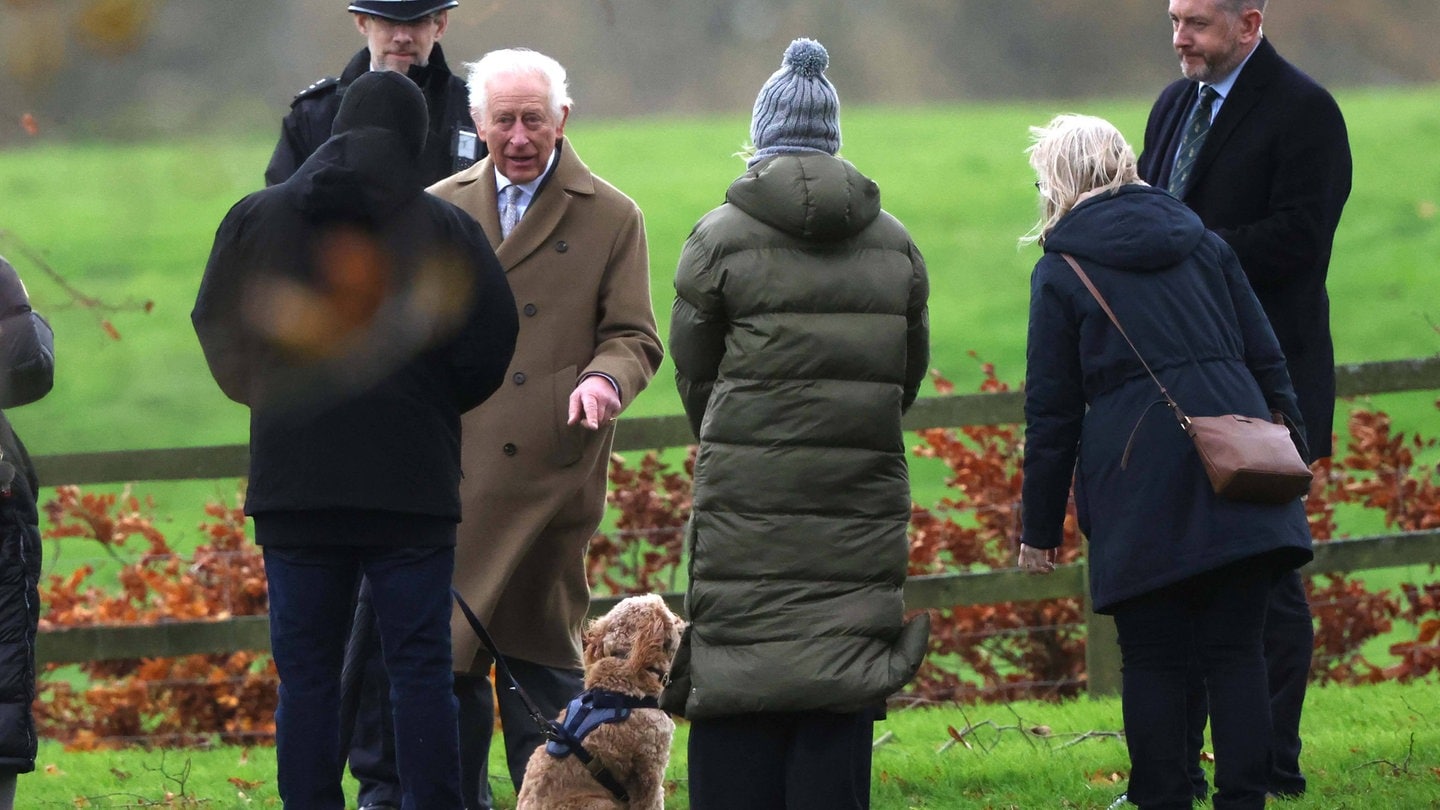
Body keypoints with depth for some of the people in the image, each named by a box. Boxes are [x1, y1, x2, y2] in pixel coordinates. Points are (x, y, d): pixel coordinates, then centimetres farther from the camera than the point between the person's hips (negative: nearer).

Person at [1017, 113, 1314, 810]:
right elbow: (1265, 358, 15)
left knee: (1153, 659, 3)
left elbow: (1051, 411, 4)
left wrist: (1040, 527, 9)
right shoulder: (1201, 242, 16)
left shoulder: (1060, 270, 5)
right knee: (1234, 650, 4)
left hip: (1138, 481, -3)